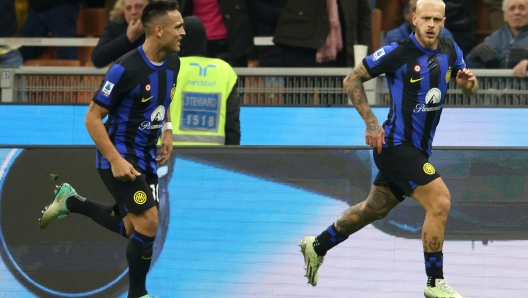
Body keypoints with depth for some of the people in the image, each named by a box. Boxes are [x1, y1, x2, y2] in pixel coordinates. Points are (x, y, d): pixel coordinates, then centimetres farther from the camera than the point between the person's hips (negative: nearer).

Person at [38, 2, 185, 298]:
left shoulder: (173, 63, 0)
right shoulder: (126, 69, -24)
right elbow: (93, 118, -19)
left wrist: (167, 130, 6)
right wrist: (116, 161, -24)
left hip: (145, 157, 8)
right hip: (119, 156, -8)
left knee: (131, 228, 13)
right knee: (149, 222, -14)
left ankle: (70, 201, 33)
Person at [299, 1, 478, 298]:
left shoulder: (450, 50, 3)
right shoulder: (398, 52, -16)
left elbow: (471, 88, 12)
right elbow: (352, 79, -7)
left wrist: (469, 82, -13)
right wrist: (371, 122, -15)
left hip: (419, 148, 8)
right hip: (396, 144, -8)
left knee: (375, 208, 21)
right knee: (440, 202, -18)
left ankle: (317, 246, 40)